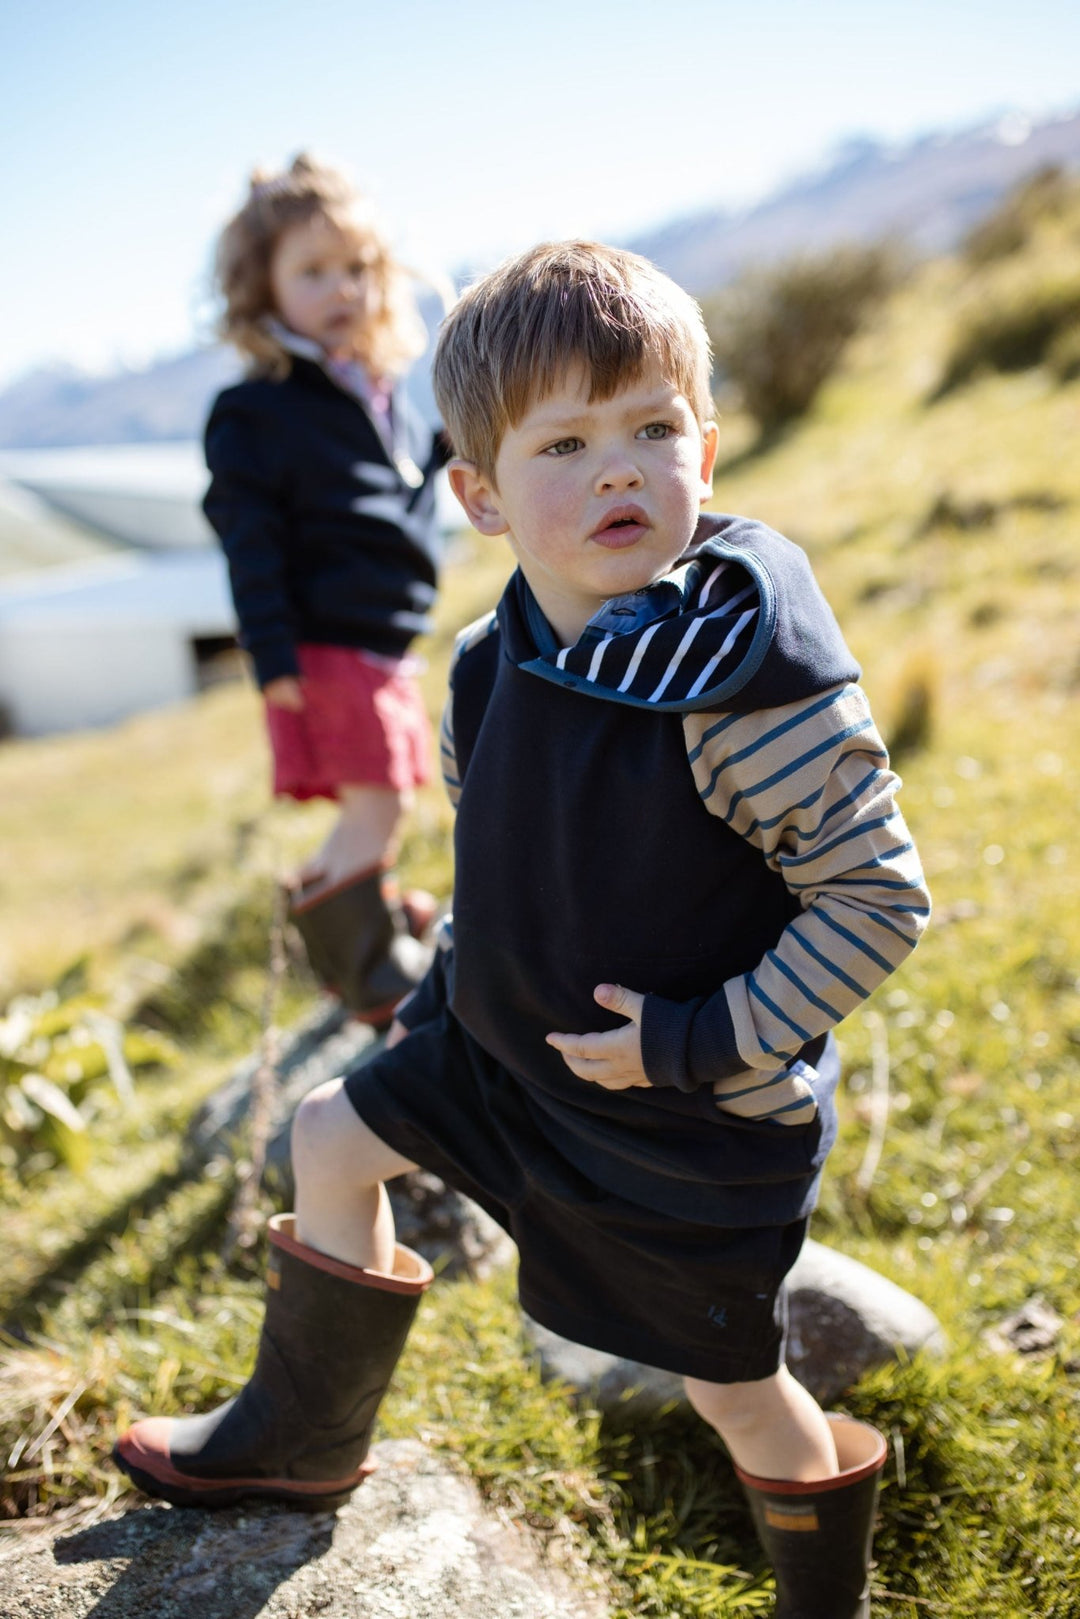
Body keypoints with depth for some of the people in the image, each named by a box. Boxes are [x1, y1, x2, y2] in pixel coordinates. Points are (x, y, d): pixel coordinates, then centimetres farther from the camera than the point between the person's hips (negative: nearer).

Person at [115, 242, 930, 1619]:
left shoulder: (750, 682, -29)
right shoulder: (495, 668, -7)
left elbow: (880, 900, -23)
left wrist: (701, 1044, -25)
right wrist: (455, 981, 8)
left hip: (697, 1123, -6)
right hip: (508, 1046, 7)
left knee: (737, 1395, 10)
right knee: (335, 1138, 17)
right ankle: (301, 1437, 41)